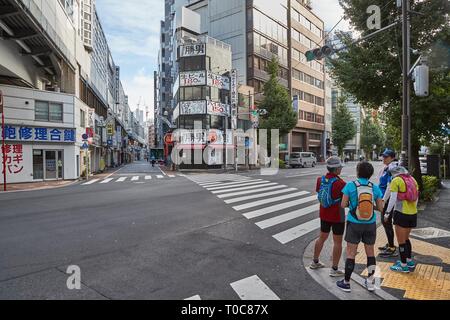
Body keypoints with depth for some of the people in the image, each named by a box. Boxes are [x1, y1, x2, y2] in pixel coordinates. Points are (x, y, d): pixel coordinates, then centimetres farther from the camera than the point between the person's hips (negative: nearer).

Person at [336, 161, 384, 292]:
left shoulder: (350, 185, -12)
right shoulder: (375, 188, -5)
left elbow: (343, 204, -10)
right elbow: (380, 208, -1)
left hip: (354, 224, -2)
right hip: (370, 225, 3)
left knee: (351, 254, 7)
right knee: (370, 253, 19)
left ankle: (346, 283, 18)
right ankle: (370, 282, 29)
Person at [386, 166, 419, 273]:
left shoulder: (396, 181, -11)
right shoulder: (412, 179, 8)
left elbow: (393, 199, -14)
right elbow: (416, 198, 12)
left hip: (401, 213, -7)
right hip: (413, 214, 7)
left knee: (401, 241, 8)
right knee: (406, 238, 24)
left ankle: (404, 266, 18)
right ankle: (410, 262, 33)